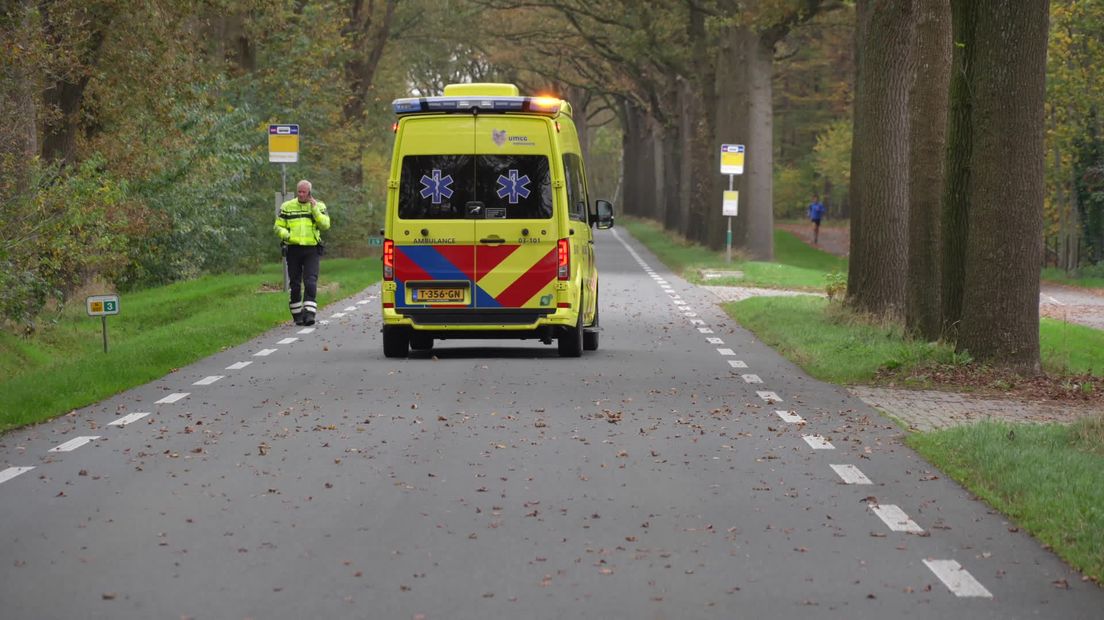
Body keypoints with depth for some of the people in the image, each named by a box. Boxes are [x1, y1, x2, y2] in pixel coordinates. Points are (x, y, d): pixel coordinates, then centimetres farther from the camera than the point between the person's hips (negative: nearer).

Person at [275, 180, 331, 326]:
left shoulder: (319, 206, 5)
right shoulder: (287, 207, 7)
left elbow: (325, 225, -8)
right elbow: (278, 227, 8)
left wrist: (315, 209, -14)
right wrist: (286, 235, -11)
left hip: (311, 249, -2)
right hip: (293, 249, 2)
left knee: (310, 282, -14)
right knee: (295, 284, 6)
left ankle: (309, 313, -18)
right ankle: (297, 315, 15)